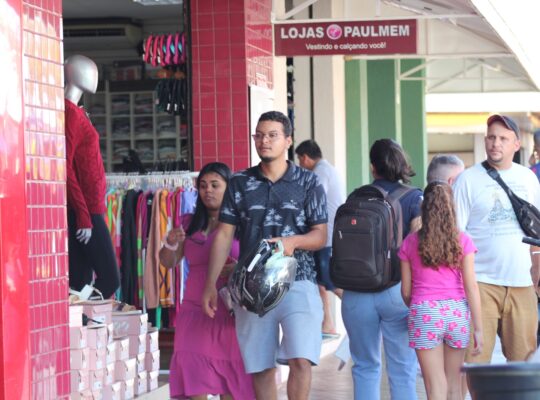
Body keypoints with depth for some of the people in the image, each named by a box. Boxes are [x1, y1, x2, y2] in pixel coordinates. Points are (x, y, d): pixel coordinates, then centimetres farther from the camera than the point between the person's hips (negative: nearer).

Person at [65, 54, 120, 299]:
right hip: (84, 212, -9)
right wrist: (84, 216, -21)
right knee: (109, 279, -9)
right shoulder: (70, 114, -13)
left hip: (87, 210, 9)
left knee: (81, 283, 7)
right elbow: (66, 169, -20)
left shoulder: (74, 112, 17)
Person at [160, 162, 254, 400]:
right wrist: (171, 244, -7)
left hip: (231, 311, -3)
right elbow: (168, 263, 13)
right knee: (194, 378, -7)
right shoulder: (188, 224, 13)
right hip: (195, 308, 3)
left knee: (231, 381, -2)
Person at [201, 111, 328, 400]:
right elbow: (224, 235, 9)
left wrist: (293, 241, -18)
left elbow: (320, 235, 3)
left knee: (301, 360, -17)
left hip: (297, 281, -2)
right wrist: (211, 285, 4)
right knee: (260, 368, 5)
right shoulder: (240, 183, 9)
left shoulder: (308, 182, 5)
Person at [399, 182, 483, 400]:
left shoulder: (410, 243, 2)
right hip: (457, 312, 1)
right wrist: (478, 328, -1)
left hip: (424, 313, -1)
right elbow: (471, 286, -4)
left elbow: (405, 290, 5)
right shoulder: (462, 241, 0)